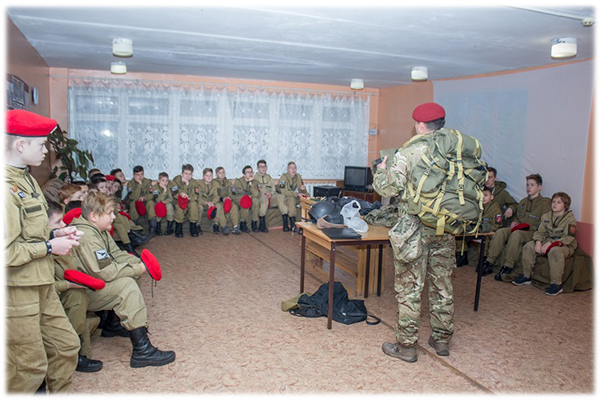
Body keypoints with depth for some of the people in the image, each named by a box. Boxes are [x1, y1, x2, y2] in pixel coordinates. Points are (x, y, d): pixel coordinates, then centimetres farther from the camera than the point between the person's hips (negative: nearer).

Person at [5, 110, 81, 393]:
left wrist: (55, 234, 4)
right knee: (30, 368, 6)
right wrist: (49, 247, -16)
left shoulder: (25, 178, 11)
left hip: (41, 285, 9)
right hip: (16, 291, -9)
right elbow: (6, 251, -27)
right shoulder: (6, 186, -22)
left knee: (66, 345, 18)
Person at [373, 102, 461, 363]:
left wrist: (381, 169, 4)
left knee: (409, 287, 5)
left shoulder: (408, 153, -12)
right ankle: (442, 340, 32)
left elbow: (388, 187, -16)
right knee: (442, 285, 17)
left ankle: (406, 346, 15)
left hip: (414, 228, -5)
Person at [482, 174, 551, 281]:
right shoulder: (523, 202, 23)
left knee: (516, 234, -37)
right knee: (500, 232, -22)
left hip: (533, 232, -6)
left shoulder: (544, 203, 1)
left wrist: (530, 227, -16)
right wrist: (515, 223, 11)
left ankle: (507, 268, -39)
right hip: (518, 229, 6)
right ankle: (489, 263, -29)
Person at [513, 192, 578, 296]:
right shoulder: (546, 216, 10)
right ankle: (526, 276, -4)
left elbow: (568, 238, -17)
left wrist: (550, 244, -26)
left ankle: (556, 283, -32)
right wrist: (538, 242, -15)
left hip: (565, 246, -6)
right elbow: (540, 232, 8)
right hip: (547, 242, 6)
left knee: (554, 251, -39)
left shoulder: (570, 219, -8)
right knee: (528, 246, -15)